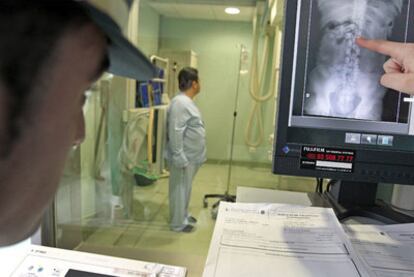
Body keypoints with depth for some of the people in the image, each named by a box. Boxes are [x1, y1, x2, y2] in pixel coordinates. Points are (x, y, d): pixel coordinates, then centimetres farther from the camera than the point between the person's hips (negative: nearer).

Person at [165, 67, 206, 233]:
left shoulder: (187, 102, 11)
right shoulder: (179, 103, -22)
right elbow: (175, 133, -26)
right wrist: (179, 158, -24)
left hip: (191, 157, 10)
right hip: (184, 158, -10)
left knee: (186, 189, 21)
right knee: (179, 190, 4)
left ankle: (184, 215, 37)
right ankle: (178, 223, 18)